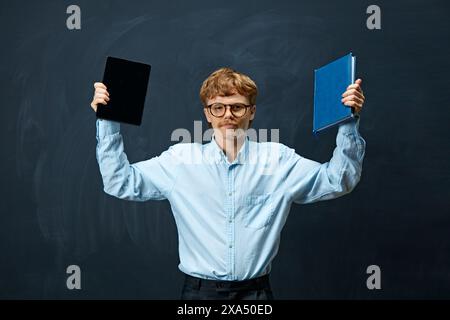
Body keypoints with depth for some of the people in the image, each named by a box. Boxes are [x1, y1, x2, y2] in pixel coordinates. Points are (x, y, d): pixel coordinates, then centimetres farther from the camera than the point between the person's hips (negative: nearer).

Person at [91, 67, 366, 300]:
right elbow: (120, 182, 0)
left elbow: (337, 180, 1)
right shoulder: (181, 160, -2)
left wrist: (349, 123, -9)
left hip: (257, 290, 1)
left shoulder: (278, 160, -1)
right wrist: (109, 122, -8)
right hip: (199, 289, 0)